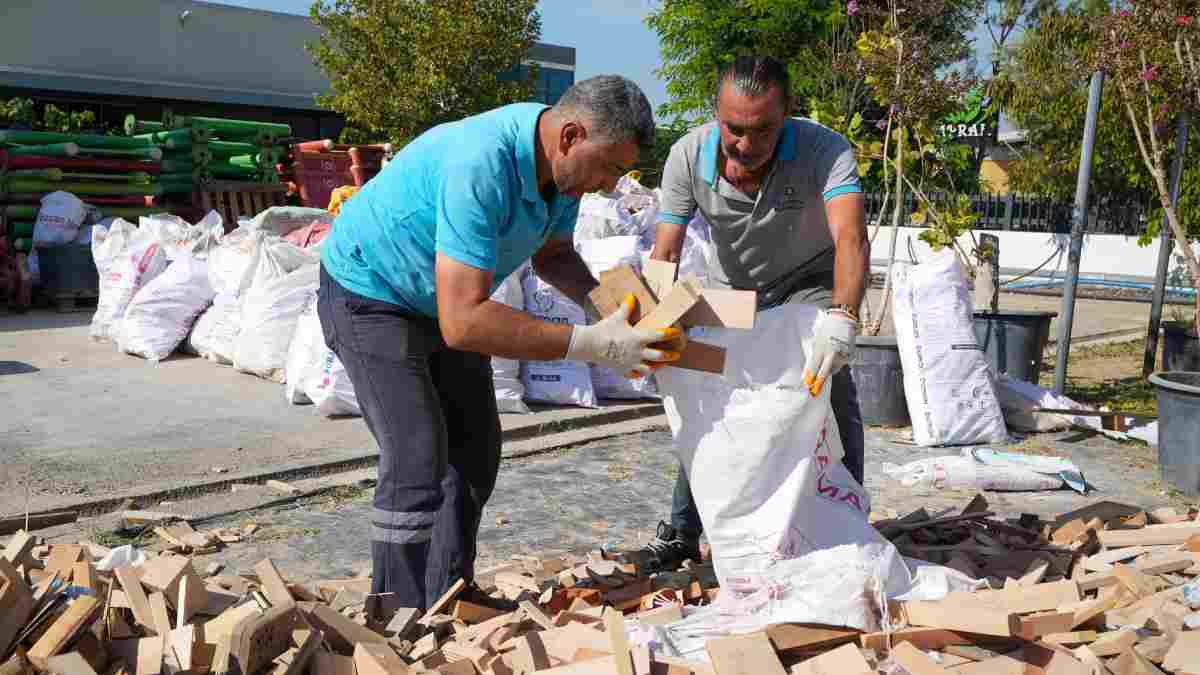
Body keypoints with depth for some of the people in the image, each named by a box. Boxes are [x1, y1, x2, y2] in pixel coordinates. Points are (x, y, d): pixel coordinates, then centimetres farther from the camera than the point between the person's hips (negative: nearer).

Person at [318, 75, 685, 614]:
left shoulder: (562, 163, -12)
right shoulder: (481, 169, -38)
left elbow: (552, 255, 5)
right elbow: (462, 322, -42)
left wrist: (606, 303, -14)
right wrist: (590, 345, -40)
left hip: (443, 300, 9)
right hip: (370, 293, -8)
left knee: (475, 449, 10)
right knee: (417, 461, -15)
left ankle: (447, 602, 23)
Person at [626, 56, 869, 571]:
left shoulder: (825, 151, -33)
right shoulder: (688, 157, -25)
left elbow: (851, 237, -49)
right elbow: (665, 254, -25)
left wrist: (842, 317, -67)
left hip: (809, 283, -2)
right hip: (732, 290, 3)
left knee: (831, 390, -23)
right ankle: (682, 533, 20)